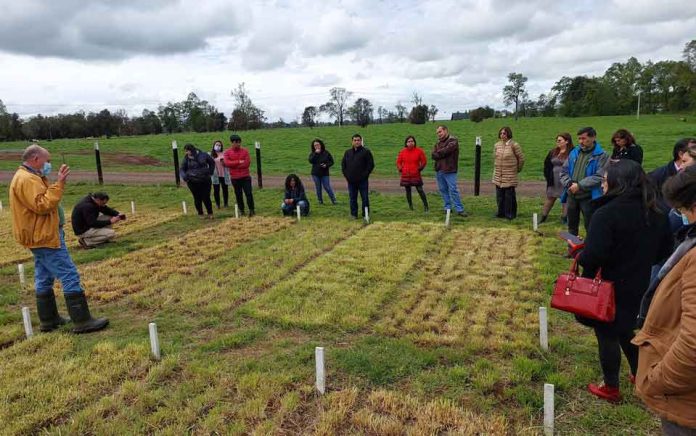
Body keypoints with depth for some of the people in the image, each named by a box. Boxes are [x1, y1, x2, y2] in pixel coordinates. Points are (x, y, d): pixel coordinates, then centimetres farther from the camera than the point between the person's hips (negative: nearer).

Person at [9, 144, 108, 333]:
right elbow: (42, 205, -25)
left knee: (44, 279, 15)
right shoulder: (28, 179, -17)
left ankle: (49, 319, 24)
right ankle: (82, 321, -9)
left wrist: (49, 182, 6)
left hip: (40, 236, 11)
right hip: (45, 237, -11)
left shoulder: (24, 177, 17)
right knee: (70, 276, -10)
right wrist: (59, 184, -24)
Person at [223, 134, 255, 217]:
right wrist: (239, 162, -16)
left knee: (249, 193, -5)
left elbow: (247, 163, -8)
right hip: (235, 178, 1)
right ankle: (241, 211, 20)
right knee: (238, 195, 9)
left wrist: (234, 165, -9)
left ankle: (251, 210, 4)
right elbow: (227, 163, -13)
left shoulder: (245, 151, 1)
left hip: (245, 177, -1)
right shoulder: (227, 152, 1)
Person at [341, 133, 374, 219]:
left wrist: (365, 175, -11)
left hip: (363, 180, -4)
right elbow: (343, 164, 17)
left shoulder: (366, 152, -1)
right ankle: (354, 214, 18)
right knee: (353, 198, 9)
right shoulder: (347, 152, 12)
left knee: (365, 198, 1)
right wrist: (346, 175, 5)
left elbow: (371, 164, -4)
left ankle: (365, 215, 10)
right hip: (351, 180, 4)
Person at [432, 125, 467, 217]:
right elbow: (433, 155, 5)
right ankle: (447, 208, 18)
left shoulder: (453, 141, -4)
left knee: (453, 190, -8)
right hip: (439, 170, 7)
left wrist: (438, 153, -2)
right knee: (443, 190, 9)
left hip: (449, 170, -7)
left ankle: (460, 209, -5)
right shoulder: (438, 143, 18)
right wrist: (441, 154, -11)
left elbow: (445, 151, -18)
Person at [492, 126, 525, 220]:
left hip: (510, 176, -5)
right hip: (498, 176, 5)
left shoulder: (514, 145, -7)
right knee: (499, 195, 8)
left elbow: (521, 158, 1)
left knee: (509, 196, -2)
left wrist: (517, 169, 10)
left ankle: (511, 214, 8)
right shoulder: (497, 145, 9)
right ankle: (501, 212, 19)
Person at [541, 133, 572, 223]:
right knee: (550, 198, 10)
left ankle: (564, 218, 16)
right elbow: (546, 165, 12)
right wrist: (548, 177, 2)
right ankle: (543, 217, 17)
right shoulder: (553, 152, 8)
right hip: (553, 181, 5)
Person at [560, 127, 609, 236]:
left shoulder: (601, 156, -9)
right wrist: (569, 184, -9)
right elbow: (564, 171, 9)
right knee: (572, 226, 19)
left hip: (588, 197, -6)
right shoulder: (574, 153, 9)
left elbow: (599, 177, -18)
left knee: (591, 227, 5)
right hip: (571, 196, 6)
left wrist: (579, 185, -21)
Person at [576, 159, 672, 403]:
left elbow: (593, 256, -30)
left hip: (608, 288, -7)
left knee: (607, 336, 10)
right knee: (625, 330, 27)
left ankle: (611, 388, 26)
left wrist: (579, 256, -11)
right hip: (637, 288, 7)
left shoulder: (607, 213, -23)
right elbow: (663, 253, 10)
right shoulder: (656, 215, 1)